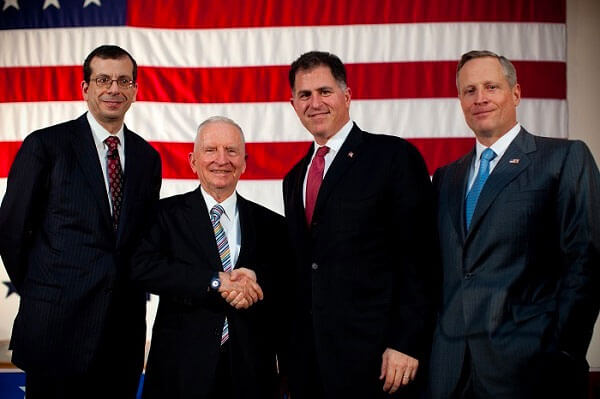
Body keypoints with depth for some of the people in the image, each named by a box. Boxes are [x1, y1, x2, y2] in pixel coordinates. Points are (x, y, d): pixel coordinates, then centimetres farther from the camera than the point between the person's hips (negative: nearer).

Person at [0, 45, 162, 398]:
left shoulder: (148, 157, 10)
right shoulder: (45, 145, -3)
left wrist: (135, 291, 7)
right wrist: (36, 291, 3)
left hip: (125, 326, 4)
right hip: (56, 325, -4)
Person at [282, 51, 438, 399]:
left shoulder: (394, 157, -4)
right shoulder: (294, 179, 15)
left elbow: (417, 259, -10)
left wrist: (406, 344, -15)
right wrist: (291, 355, 11)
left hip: (374, 357, -5)